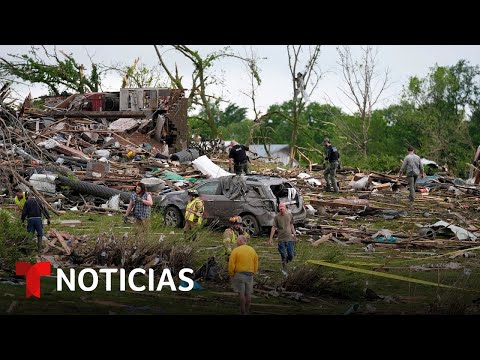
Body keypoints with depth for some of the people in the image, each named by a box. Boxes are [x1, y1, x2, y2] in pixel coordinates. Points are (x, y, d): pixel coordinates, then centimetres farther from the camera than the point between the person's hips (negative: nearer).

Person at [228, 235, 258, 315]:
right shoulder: (252, 250, 6)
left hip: (239, 274, -4)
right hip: (249, 275, 4)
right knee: (248, 293, 9)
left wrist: (231, 275, 0)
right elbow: (256, 264, 9)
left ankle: (243, 312, -1)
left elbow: (231, 264, -11)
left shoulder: (236, 250, -9)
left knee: (241, 293, -1)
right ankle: (247, 311, 15)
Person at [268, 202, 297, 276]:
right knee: (284, 256, -3)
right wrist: (271, 238, -6)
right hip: (281, 239, -3)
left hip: (290, 238, 3)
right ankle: (284, 270, 12)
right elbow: (274, 227, -4)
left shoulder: (290, 215, 4)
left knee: (291, 256, 3)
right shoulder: (276, 217, -6)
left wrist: (294, 234, 15)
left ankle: (285, 263, 32)